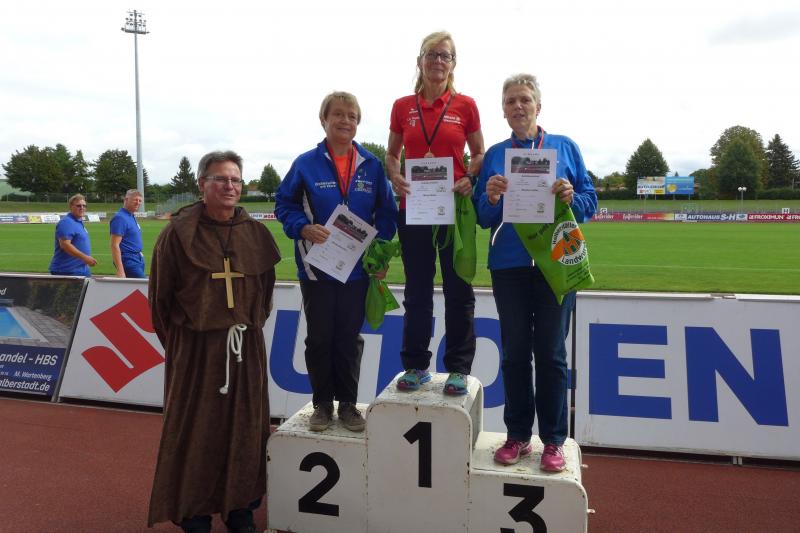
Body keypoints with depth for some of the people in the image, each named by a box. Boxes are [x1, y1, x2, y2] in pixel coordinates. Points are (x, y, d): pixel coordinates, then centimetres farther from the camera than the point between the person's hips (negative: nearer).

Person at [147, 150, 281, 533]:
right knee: (195, 429, 6)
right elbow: (160, 294, 0)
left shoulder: (255, 233, 4)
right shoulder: (179, 233, -6)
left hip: (246, 347, 3)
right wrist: (175, 341, 5)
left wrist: (251, 327, 10)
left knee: (245, 428, 10)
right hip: (195, 347, -3)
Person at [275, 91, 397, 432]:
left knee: (350, 338, 10)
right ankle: (322, 404, 24)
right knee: (319, 338, 9)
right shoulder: (306, 164, -3)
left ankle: (347, 404, 24)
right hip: (316, 268, -1)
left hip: (357, 269, 1)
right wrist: (304, 228, -18)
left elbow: (386, 212, 7)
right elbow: (284, 204, 0)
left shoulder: (371, 166, 3)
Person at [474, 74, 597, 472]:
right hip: (509, 264, 2)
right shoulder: (495, 154, 9)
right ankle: (517, 435, 20)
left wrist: (572, 196, -16)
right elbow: (482, 218, 7)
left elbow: (590, 201, 4)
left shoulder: (565, 147, 7)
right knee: (515, 352, 8)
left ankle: (553, 440, 15)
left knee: (551, 353, 3)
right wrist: (491, 198, -14)